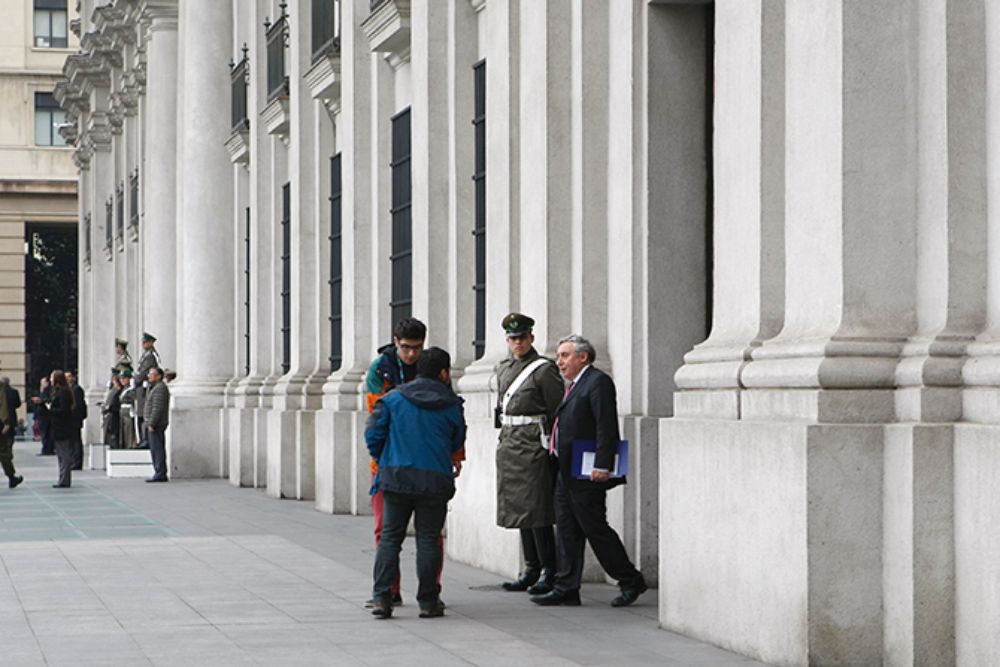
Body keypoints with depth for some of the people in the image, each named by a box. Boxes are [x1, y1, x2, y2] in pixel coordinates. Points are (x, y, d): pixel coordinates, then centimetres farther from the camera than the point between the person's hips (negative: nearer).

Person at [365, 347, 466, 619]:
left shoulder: (393, 399, 1)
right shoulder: (451, 405, 1)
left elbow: (373, 434, 0)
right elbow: (457, 444, 12)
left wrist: (383, 461, 16)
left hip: (396, 477, 1)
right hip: (435, 480, -1)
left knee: (390, 537, 7)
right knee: (428, 540, 6)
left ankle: (382, 598, 0)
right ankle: (428, 602, 7)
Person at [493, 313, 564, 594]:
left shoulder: (544, 369, -7)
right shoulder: (503, 369, 15)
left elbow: (557, 411, -8)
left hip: (533, 444, -7)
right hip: (509, 444, 8)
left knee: (537, 509, -8)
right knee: (518, 507, 10)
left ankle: (548, 573, -2)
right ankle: (530, 570, 17)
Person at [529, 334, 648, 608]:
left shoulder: (598, 382, -12)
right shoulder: (575, 385, 17)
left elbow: (607, 426, -19)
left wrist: (601, 466, -24)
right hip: (567, 472, 10)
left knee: (594, 528, -5)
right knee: (567, 531, 9)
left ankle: (631, 580, 7)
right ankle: (566, 589, 11)